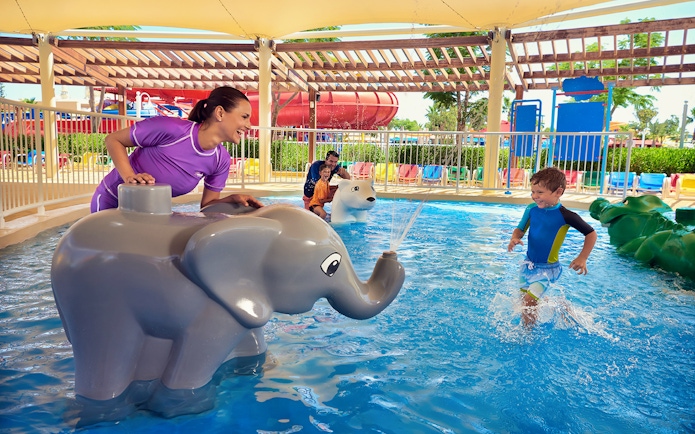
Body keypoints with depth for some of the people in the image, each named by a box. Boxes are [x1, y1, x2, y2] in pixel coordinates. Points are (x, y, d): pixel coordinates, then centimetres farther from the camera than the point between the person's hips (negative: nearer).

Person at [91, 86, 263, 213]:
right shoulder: (172, 128, -30)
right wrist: (129, 177, -33)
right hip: (111, 201, -5)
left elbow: (207, 204, -2)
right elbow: (113, 140, -19)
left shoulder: (221, 160, -12)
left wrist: (233, 199, -21)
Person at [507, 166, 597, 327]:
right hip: (528, 263, 6)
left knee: (528, 301, -14)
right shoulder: (532, 209, -8)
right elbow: (520, 229, 2)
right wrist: (515, 239, -20)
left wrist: (582, 258, -13)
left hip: (547, 268, -6)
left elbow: (591, 233, -8)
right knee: (524, 296, 19)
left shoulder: (565, 216, -19)